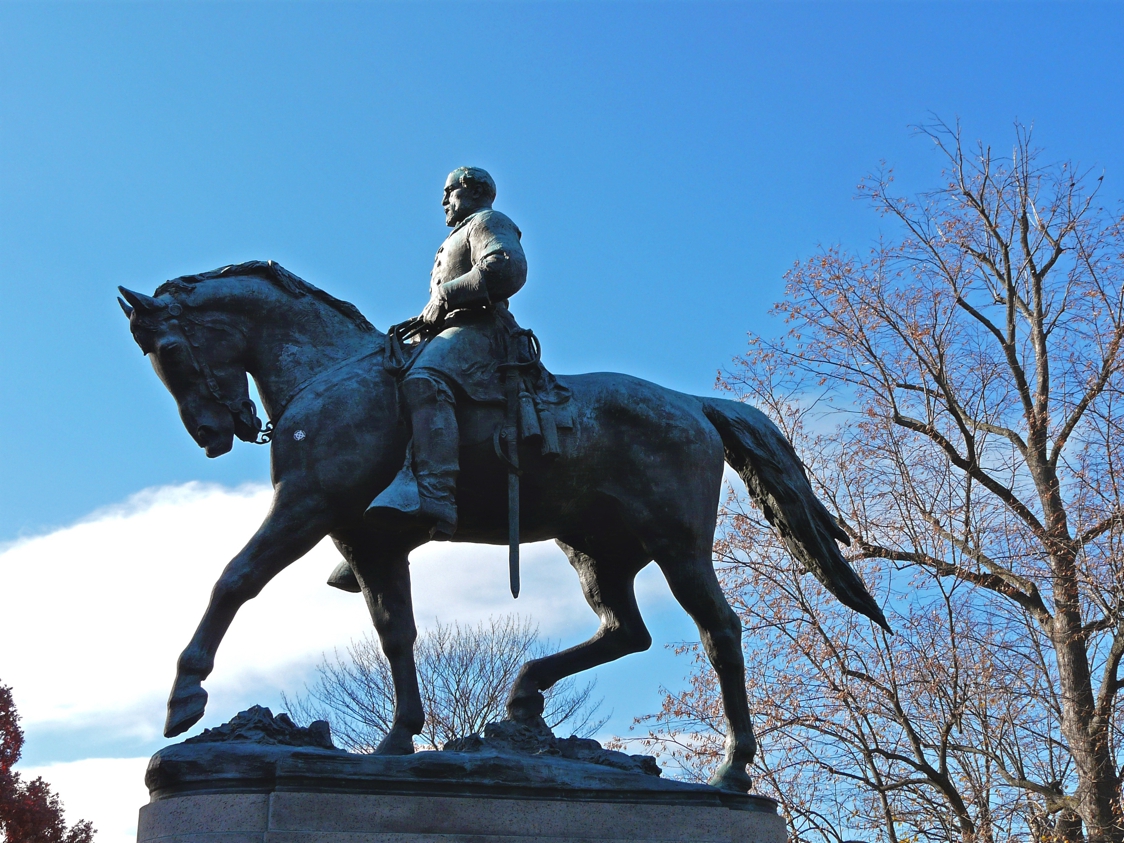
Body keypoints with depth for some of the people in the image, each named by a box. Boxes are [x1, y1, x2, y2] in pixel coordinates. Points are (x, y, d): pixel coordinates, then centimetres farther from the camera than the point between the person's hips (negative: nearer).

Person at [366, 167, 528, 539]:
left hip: (477, 328, -11)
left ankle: (434, 499, -56)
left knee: (424, 380, -38)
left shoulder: (489, 222, 9)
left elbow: (507, 270, -13)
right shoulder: (457, 239, 39)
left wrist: (444, 296, -11)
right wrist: (424, 320, 15)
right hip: (451, 331, 11)